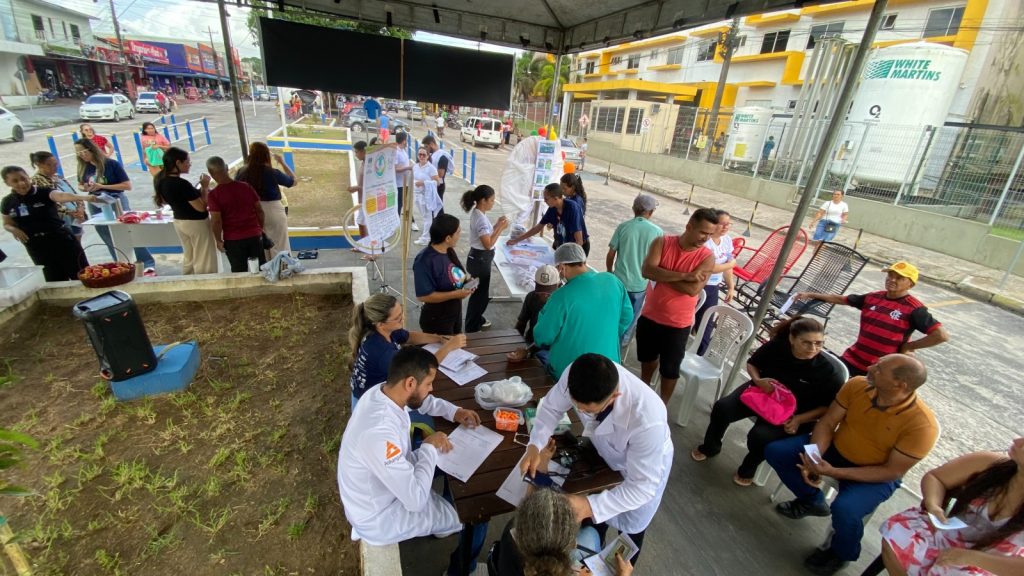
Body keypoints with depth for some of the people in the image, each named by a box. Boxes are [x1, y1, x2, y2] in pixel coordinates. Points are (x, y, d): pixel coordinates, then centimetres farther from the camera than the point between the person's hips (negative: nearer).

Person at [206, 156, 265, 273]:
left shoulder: (213, 194, -12)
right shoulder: (246, 186, -3)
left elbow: (216, 221, -13)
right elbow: (259, 210, 2)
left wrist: (218, 240, 1)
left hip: (233, 239, -2)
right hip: (254, 235, 2)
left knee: (240, 272, 12)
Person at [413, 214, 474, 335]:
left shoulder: (449, 251, -2)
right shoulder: (425, 261, -28)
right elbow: (423, 296, -29)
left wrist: (466, 280, -8)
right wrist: (456, 294, -29)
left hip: (455, 313, 8)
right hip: (436, 320, -8)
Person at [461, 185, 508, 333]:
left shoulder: (477, 213, 6)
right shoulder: (481, 218, -25)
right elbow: (488, 244, -25)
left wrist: (497, 225, 5)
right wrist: (501, 228, -18)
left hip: (478, 258, 10)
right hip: (480, 260, -10)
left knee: (480, 292, 24)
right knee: (480, 293, 5)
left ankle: (476, 320, 41)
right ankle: (472, 328, 19)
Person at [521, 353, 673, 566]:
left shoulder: (647, 421, -46)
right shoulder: (575, 375, -36)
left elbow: (641, 487, -33)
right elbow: (552, 407, -16)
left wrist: (592, 505, -45)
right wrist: (535, 445, -31)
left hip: (647, 465, -3)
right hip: (605, 453, 4)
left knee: (630, 532, 21)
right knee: (592, 516, 24)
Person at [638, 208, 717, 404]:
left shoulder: (707, 257, -13)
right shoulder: (662, 242, -9)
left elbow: (692, 289, -25)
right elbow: (647, 271, -24)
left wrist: (662, 274, -20)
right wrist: (684, 276, -27)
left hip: (678, 324, -2)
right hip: (649, 316, 3)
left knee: (670, 370, 11)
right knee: (648, 360, 24)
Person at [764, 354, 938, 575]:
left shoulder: (922, 424, -27)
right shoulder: (857, 385, -17)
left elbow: (892, 472, -22)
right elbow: (828, 422, -10)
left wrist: (834, 472, -30)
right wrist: (813, 459, -24)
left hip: (876, 476, -4)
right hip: (835, 449, 4)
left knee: (844, 509, -31)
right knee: (775, 451, -9)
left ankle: (842, 553, 7)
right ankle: (812, 501, 19)